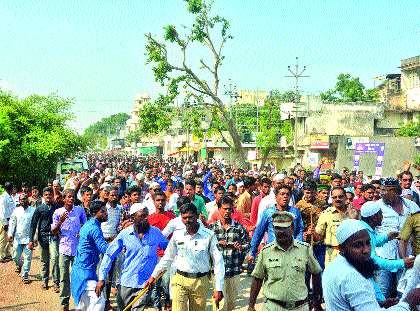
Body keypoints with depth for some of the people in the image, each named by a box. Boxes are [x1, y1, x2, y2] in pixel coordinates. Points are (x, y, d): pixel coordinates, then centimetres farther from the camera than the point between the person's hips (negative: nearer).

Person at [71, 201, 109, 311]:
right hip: (86, 270, -11)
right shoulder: (94, 228, -17)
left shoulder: (87, 225, 14)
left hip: (78, 268, 11)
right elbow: (104, 248, -25)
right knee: (99, 300, -15)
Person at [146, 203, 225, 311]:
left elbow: (218, 263, -3)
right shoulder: (177, 235, 4)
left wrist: (218, 289, -7)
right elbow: (167, 257, 19)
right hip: (180, 280, 1)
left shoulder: (209, 236, -4)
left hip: (200, 282, -1)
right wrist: (153, 276, 20)